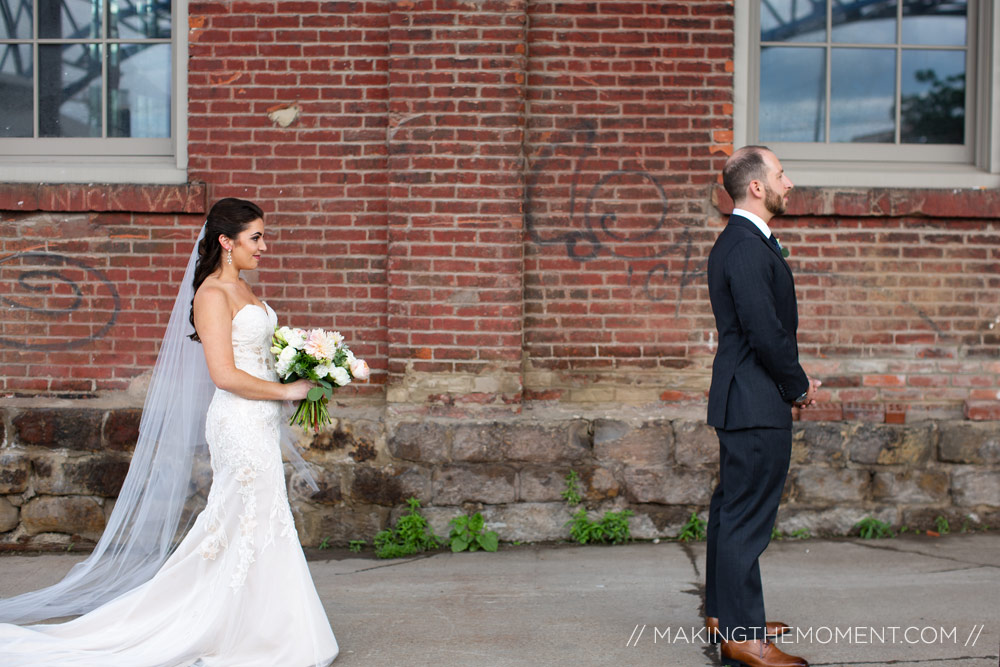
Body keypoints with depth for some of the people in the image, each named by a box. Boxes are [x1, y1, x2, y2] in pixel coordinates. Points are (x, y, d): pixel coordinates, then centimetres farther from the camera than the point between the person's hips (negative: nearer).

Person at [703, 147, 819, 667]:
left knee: (732, 507, 17)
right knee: (747, 517, -6)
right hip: (757, 407, -11)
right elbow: (766, 333, -23)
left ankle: (723, 613, 29)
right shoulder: (748, 248, -19)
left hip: (741, 401, 11)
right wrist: (799, 386, -8)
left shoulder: (737, 242, 15)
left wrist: (793, 381, 10)